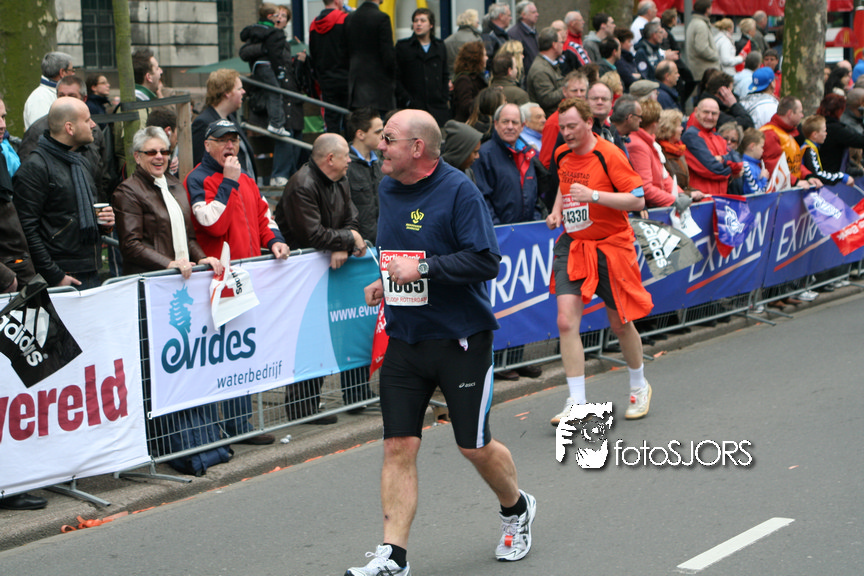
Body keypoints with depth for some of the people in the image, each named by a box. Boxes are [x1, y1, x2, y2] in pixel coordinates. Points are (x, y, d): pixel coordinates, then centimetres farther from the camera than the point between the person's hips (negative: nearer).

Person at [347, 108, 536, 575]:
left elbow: (486, 260, -20)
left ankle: (517, 510, 34)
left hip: (461, 340, -6)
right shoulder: (388, 189, 9)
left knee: (475, 447, 5)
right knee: (398, 447, -3)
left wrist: (422, 270, -24)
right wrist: (385, 282, 8)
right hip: (404, 340, 6)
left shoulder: (458, 190, -13)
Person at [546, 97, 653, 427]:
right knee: (566, 321, -12)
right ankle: (576, 402, -9)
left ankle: (639, 386, 33)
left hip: (610, 246, -4)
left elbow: (638, 200, -17)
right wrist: (556, 210, 8)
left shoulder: (609, 155, -14)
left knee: (620, 323, 7)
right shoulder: (562, 156, 5)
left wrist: (594, 195, -26)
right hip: (572, 245, 4)